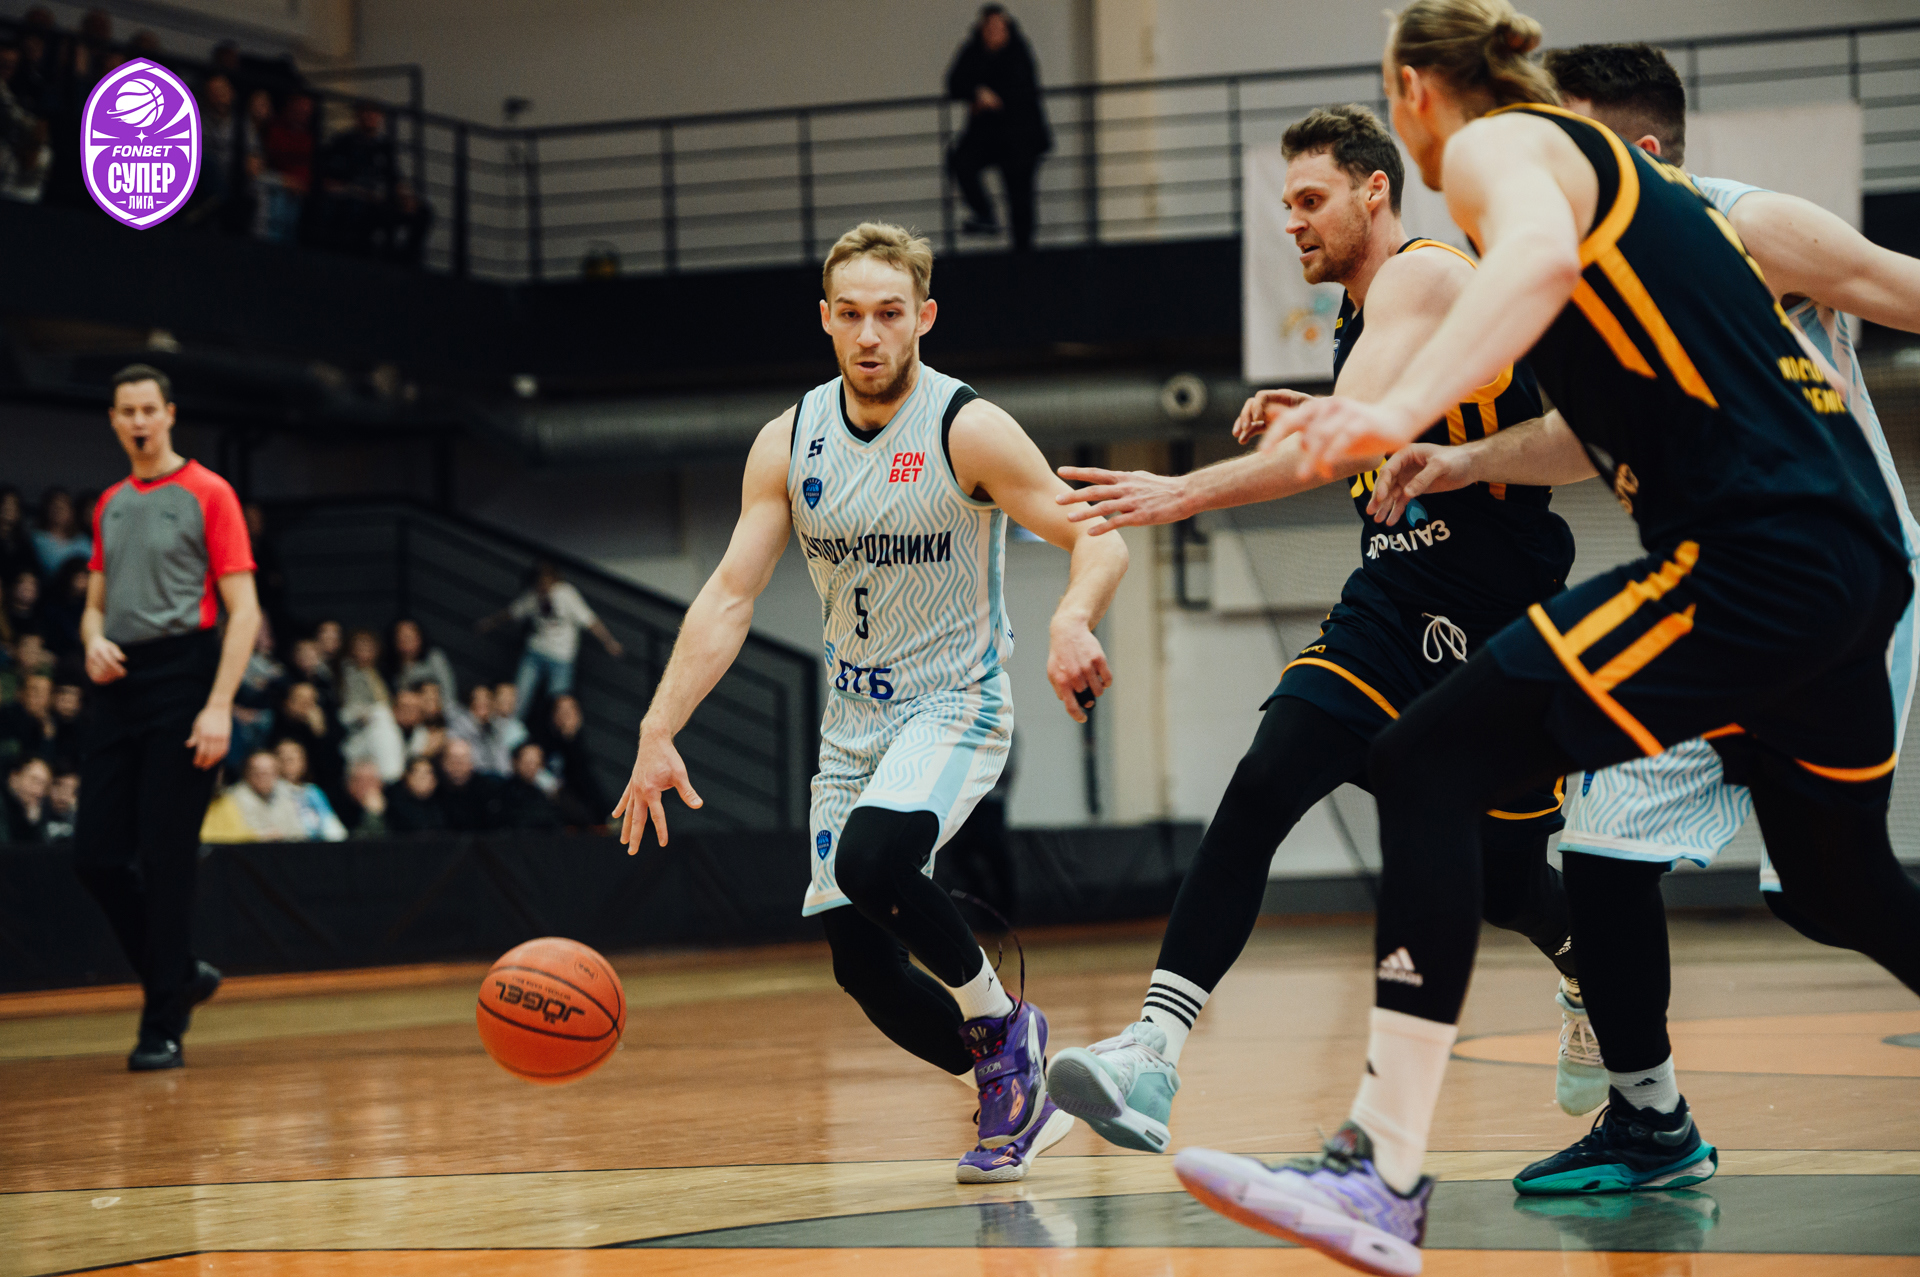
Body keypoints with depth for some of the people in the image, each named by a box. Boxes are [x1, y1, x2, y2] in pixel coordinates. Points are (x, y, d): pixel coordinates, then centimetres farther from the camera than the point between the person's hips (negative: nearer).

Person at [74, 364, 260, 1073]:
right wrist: (95, 641, 0)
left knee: (165, 858, -7)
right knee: (96, 853, 1)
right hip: (119, 687, 6)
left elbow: (243, 608, -7)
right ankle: (180, 974, 20)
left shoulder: (207, 493, -1)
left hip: (182, 680, -6)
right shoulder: (109, 506, 17)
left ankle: (163, 1028, -1)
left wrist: (219, 706, -16)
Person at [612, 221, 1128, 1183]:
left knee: (871, 858, -32)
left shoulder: (970, 431, -13)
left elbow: (1098, 538, -14)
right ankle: (1018, 1095, 23)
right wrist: (657, 733, -10)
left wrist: (1072, 621, -36)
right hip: (851, 723, 5)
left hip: (956, 706, -5)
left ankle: (1000, 1020, -6)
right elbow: (729, 597, 0)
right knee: (862, 966, 0)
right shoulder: (788, 443, 0)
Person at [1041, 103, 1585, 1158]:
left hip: (1503, 627, -7)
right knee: (1262, 786, -16)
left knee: (1503, 876, 6)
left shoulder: (1423, 278, -15)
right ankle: (1151, 1054, -28)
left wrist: (1187, 493, -37)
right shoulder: (1362, 317, 13)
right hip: (1395, 605, 7)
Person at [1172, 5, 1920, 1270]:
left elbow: (1543, 254, -25)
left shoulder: (1498, 146, 0)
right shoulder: (1623, 170, 26)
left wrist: (1404, 408, -39)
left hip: (1755, 557, -9)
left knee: (1430, 764, -11)